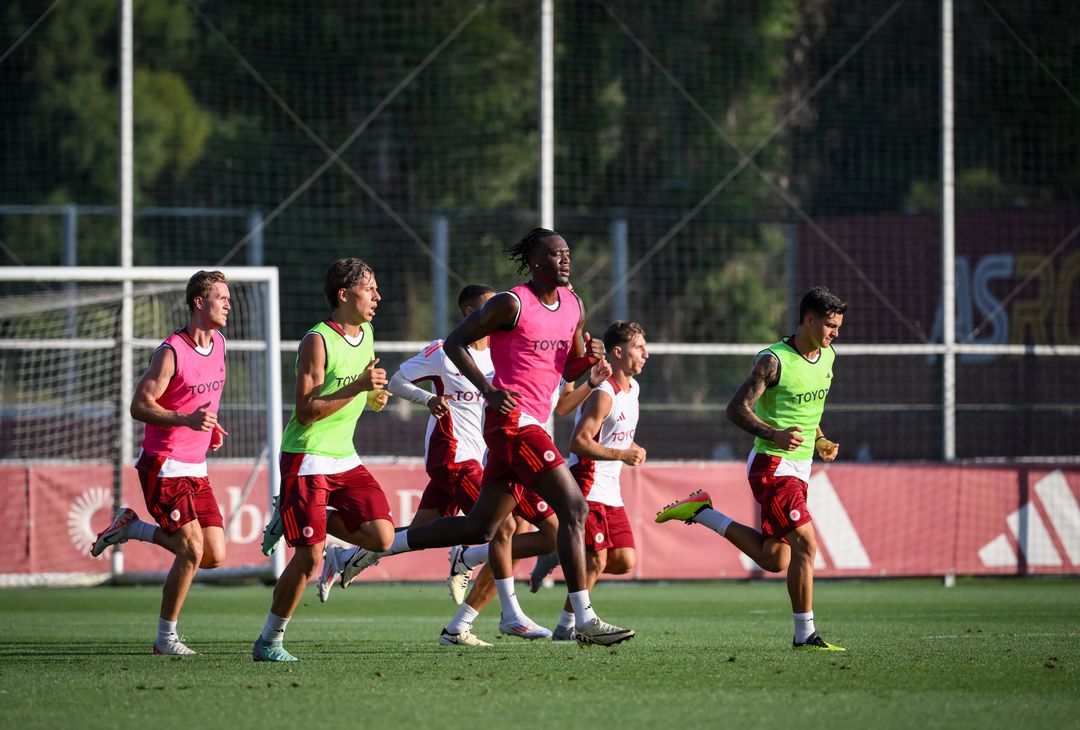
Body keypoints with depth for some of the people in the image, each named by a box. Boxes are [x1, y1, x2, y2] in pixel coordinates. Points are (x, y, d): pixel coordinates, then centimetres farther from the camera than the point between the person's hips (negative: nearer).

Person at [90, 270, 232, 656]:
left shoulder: (217, 343, 9)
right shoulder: (171, 352, -16)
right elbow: (139, 406, -17)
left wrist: (212, 426, 9)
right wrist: (186, 419, -30)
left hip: (196, 469, 8)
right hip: (164, 466, -8)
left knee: (215, 556, 1)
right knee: (192, 551, -16)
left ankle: (132, 528, 20)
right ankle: (166, 637, -2)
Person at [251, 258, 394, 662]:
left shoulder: (366, 335, 9)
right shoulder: (317, 341, -15)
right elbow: (305, 411, -20)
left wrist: (374, 398, 2)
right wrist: (357, 387, -25)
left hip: (345, 458, 7)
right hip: (306, 458, -7)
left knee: (381, 536, -7)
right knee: (310, 559, -10)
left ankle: (308, 520, 16)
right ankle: (268, 642, 5)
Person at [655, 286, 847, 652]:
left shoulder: (827, 357, 9)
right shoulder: (774, 360, -16)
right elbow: (736, 408, -17)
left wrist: (820, 441, 10)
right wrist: (773, 434, -32)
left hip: (799, 468, 9)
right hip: (771, 466, -9)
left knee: (774, 560, 9)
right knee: (806, 544, -17)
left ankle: (700, 512, 22)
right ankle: (805, 635, -12)